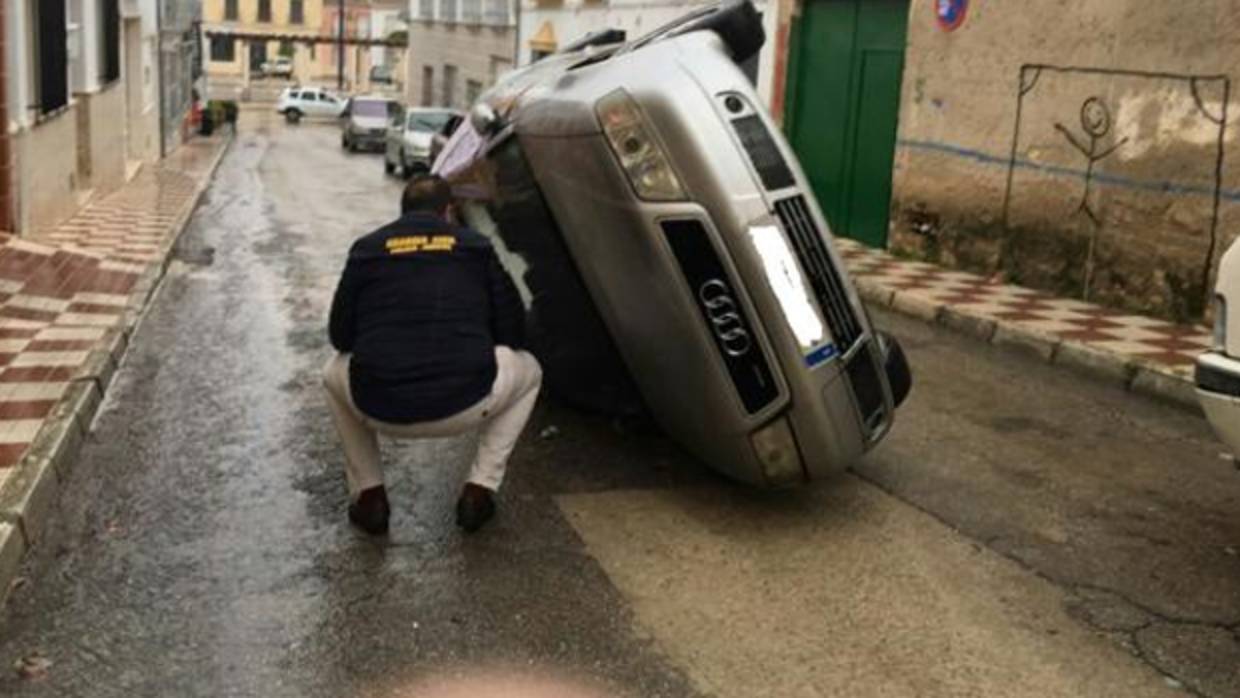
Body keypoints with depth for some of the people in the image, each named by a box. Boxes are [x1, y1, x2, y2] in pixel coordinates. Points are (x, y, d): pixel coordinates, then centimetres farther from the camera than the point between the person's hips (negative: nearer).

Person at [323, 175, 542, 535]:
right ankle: (480, 490, 17)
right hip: (464, 406, -1)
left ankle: (368, 494, 23)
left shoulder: (368, 248, 13)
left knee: (335, 375, 35)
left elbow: (339, 335, 14)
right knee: (528, 372, 29)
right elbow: (513, 330, 12)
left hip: (380, 408, 1)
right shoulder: (474, 245, 12)